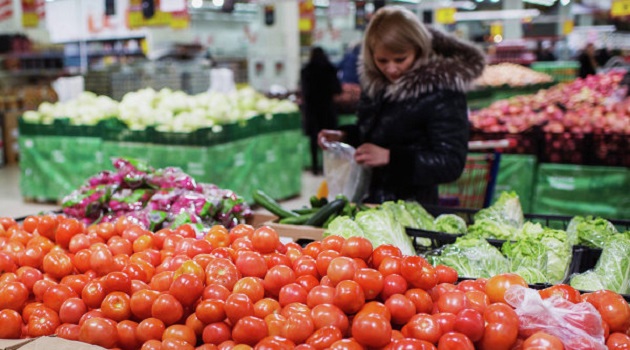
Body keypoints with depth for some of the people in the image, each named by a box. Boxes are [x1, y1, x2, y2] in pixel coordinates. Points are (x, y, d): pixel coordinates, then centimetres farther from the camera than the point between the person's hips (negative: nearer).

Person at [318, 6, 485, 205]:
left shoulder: (441, 92, -16)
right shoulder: (376, 82, 4)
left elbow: (451, 164, -19)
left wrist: (389, 157, -26)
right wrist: (344, 136, 4)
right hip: (370, 200, 6)